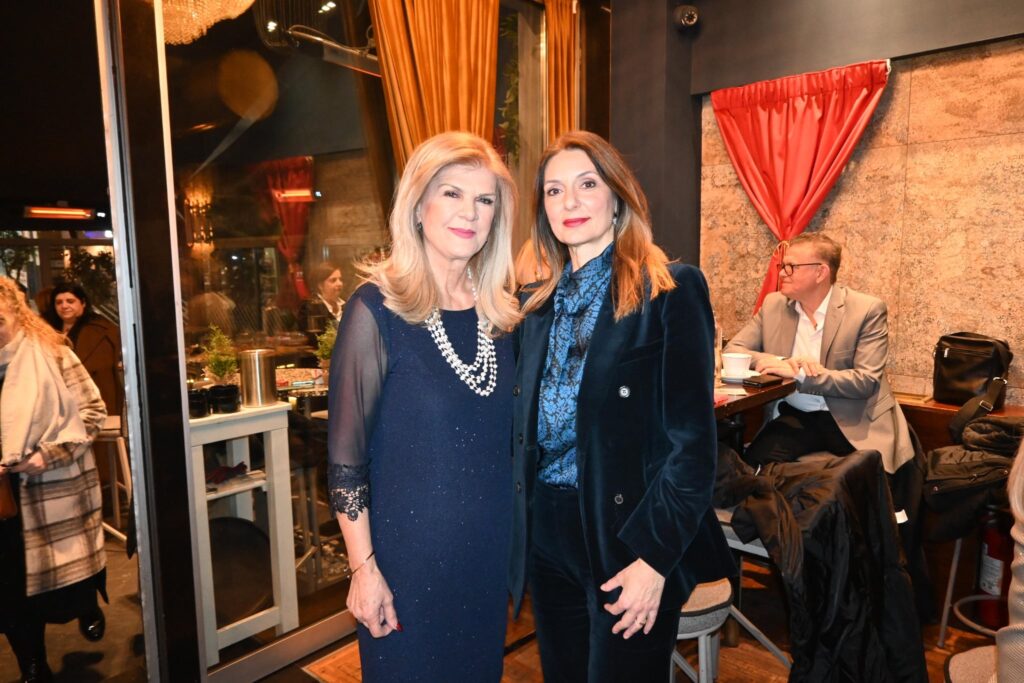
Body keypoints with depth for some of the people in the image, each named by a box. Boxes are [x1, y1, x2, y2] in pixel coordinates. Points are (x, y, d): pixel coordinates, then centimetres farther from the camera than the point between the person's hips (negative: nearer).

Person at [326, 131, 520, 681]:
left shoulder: (500, 312, 0)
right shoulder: (377, 310, -15)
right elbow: (344, 454, -13)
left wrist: (522, 541, 7)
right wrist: (364, 568, -12)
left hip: (490, 550, 5)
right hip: (408, 549, -5)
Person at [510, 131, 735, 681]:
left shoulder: (671, 291, -10)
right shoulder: (536, 306, 7)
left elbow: (693, 438, -14)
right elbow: (524, 431, 11)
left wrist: (654, 557, -17)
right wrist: (519, 535, 6)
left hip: (628, 539, -5)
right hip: (545, 538, 6)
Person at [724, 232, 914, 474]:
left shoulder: (867, 310, -5)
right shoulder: (773, 304, 5)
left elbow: (866, 381, -12)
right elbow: (732, 352, 1)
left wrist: (800, 374, -23)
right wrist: (782, 363, -17)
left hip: (851, 421, -1)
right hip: (794, 417, 1)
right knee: (754, 461, -27)